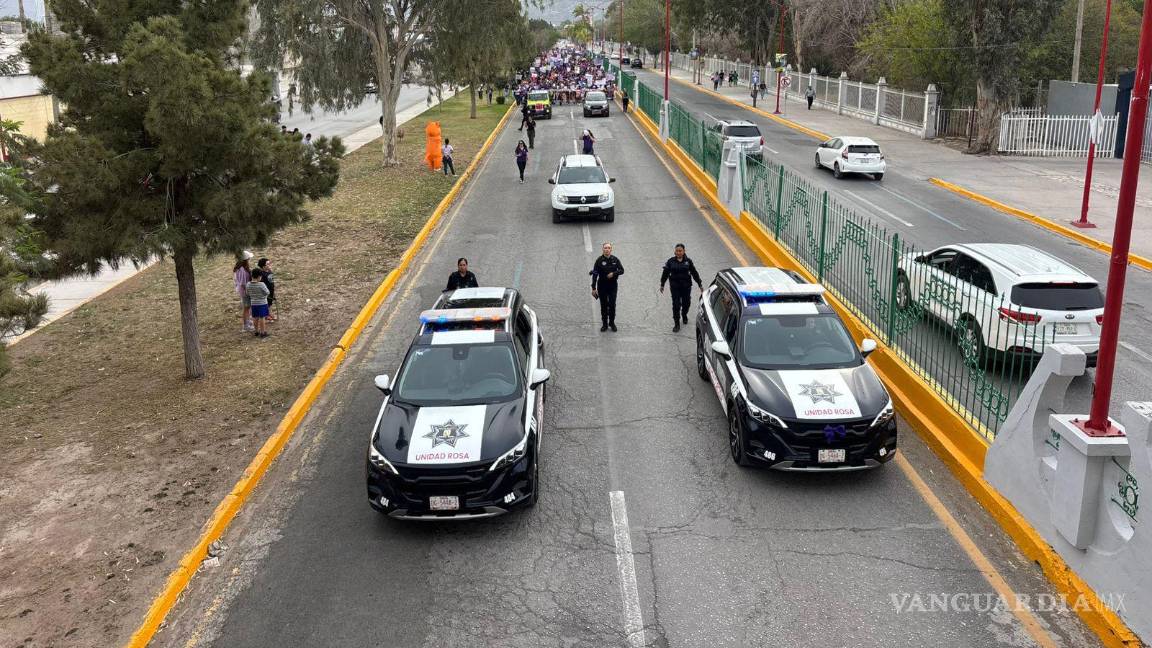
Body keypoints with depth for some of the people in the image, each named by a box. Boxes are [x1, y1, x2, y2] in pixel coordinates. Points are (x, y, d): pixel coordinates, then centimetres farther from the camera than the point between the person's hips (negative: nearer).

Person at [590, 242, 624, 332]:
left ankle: (612, 323, 15)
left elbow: (622, 270, 1)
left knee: (612, 305, -1)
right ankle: (604, 324, 16)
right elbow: (595, 274, -7)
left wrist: (613, 273, -19)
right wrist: (593, 288, -10)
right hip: (602, 286, -1)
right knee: (603, 305, 5)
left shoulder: (615, 260, 0)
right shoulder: (599, 260, -6)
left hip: (613, 285, 1)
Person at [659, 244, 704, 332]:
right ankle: (676, 324, 3)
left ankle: (684, 315, 45)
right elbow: (665, 273, 4)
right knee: (676, 304, -5)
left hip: (686, 286, 1)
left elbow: (694, 273, 5)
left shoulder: (688, 261, -1)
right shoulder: (670, 262, -3)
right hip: (675, 286, -1)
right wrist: (662, 285, 7)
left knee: (686, 303, 13)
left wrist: (700, 284, 8)